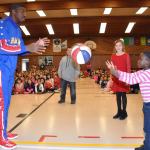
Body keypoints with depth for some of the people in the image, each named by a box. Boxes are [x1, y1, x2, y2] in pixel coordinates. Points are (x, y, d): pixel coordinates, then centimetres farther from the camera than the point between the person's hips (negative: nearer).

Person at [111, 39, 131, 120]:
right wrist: (111, 78, 8)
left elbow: (128, 67, -5)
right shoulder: (113, 56, 8)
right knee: (118, 96, 11)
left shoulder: (126, 55, -5)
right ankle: (119, 111, 23)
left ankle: (124, 112, 16)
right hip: (115, 79, 4)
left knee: (123, 95, 2)